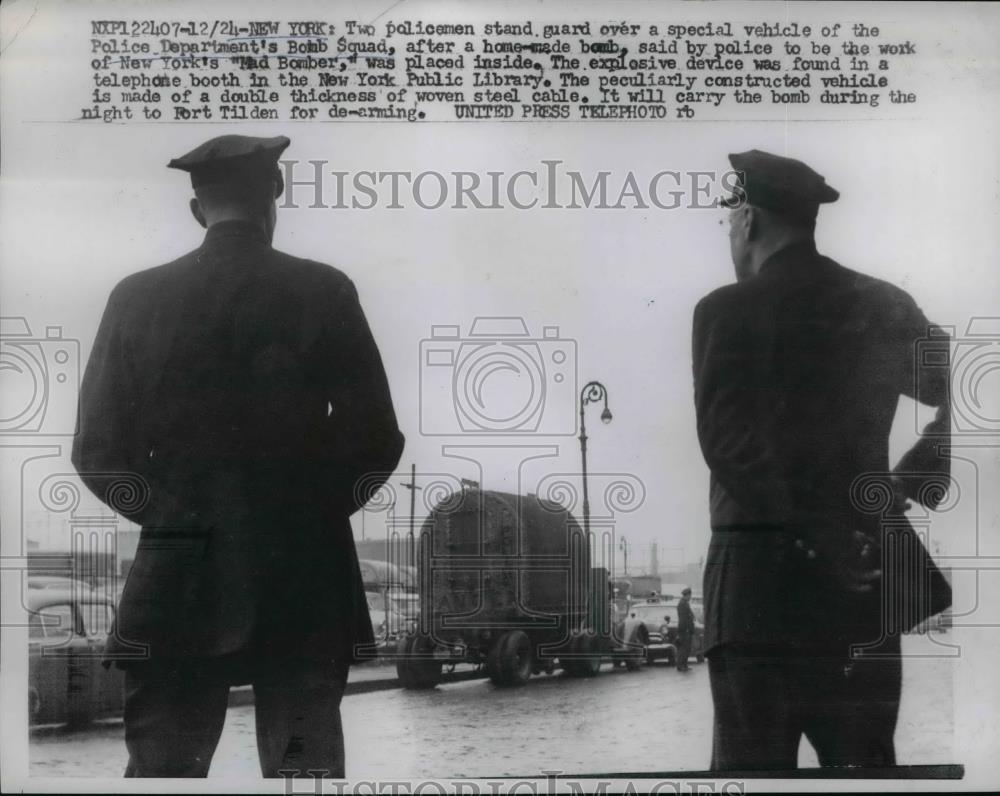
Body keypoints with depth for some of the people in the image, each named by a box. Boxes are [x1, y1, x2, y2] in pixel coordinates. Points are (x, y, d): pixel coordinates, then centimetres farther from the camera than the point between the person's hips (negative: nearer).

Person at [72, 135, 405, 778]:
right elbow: (376, 441, -3)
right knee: (304, 765, 5)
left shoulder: (138, 297, 2)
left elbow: (98, 452, 2)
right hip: (304, 586, -1)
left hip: (176, 582, 1)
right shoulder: (324, 292, -3)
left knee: (161, 767, 5)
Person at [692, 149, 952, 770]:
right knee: (866, 764, 13)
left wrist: (818, 537, -16)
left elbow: (726, 442, -17)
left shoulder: (727, 310, -6)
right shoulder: (885, 306, 8)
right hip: (864, 581, 4)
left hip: (759, 577, -4)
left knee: (753, 763, 1)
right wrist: (912, 483, 11)